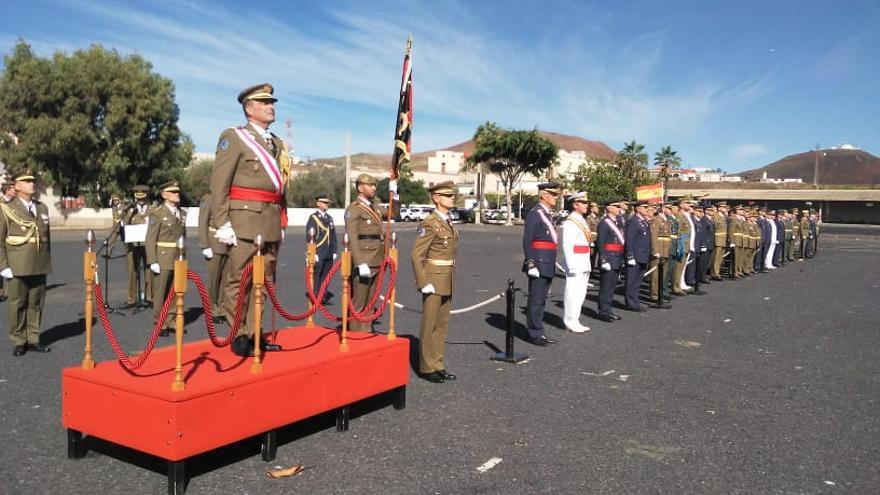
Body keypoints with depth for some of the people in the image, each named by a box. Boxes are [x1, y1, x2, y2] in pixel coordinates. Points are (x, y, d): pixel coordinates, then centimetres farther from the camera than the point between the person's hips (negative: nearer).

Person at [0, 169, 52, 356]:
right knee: (17, 304, 3)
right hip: (17, 269, -4)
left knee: (36, 304, 8)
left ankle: (33, 339, 17)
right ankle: (19, 342, 13)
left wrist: (48, 262, 12)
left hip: (39, 268, 4)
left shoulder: (42, 208, 13)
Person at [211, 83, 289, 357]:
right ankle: (239, 338, 6)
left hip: (271, 223, 7)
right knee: (239, 280, -2)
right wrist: (222, 223, -14)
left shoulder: (278, 144, 19)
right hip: (245, 219, -7)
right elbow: (219, 183, -7)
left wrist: (282, 221, 16)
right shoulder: (234, 137, -1)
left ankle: (253, 334, 18)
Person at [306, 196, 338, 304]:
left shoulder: (329, 218, 17)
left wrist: (334, 251, 13)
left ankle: (324, 295, 15)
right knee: (316, 276, -3)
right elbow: (310, 237, -8)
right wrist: (313, 253, -13)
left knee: (325, 276, 7)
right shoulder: (313, 218, -3)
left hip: (329, 254, 6)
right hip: (318, 254, -6)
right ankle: (315, 296, 3)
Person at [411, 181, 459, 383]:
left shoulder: (448, 222, 12)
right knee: (429, 325, 2)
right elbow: (417, 255, -16)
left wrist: (450, 279, 19)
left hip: (447, 281, 8)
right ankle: (427, 368, 12)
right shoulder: (429, 223, -14)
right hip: (434, 280, -8)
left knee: (442, 324, 13)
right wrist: (424, 283, -20)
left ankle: (437, 365, 23)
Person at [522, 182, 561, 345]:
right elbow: (527, 241, -16)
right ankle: (534, 334, 5)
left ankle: (538, 332, 22)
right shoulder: (534, 214, -11)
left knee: (541, 300, 14)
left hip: (548, 264, 9)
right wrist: (530, 263, -21)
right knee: (536, 300, -2)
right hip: (539, 262, -9)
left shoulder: (548, 214, 17)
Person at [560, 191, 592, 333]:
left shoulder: (583, 221, 16)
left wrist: (587, 264, 18)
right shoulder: (570, 222, -12)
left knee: (581, 293, 13)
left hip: (584, 264, 9)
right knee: (572, 293, -5)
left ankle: (575, 321, 22)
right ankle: (571, 322, 2)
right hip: (575, 263, -9)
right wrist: (571, 266, -21)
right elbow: (567, 246, -17)